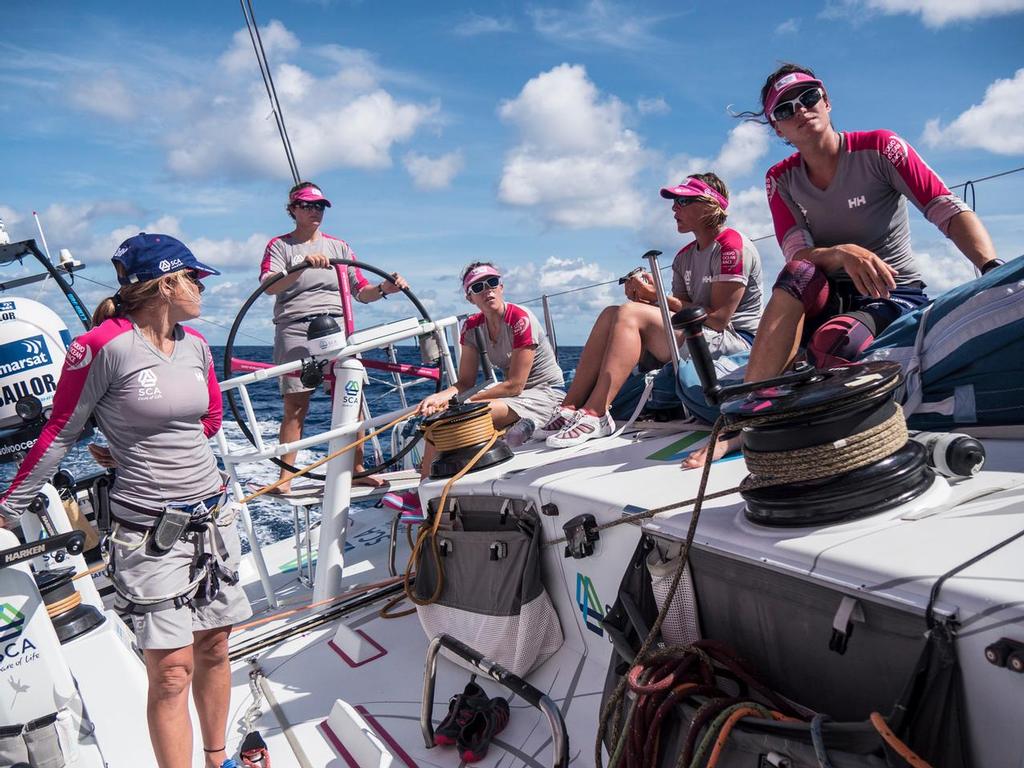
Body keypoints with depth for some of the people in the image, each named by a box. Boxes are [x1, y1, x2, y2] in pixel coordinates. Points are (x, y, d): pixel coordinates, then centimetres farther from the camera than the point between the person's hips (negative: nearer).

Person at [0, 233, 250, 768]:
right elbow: (59, 434, -7)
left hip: (211, 514, 6)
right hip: (148, 528, -6)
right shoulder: (104, 345, -14)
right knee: (172, 672, -3)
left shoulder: (195, 345, 4)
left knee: (214, 648, 16)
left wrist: (148, 450, 5)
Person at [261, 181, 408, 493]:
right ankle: (286, 477, -2)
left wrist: (384, 288, -8)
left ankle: (357, 469, 4)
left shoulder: (339, 246, 19)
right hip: (296, 331, -3)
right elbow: (269, 286, -10)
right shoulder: (280, 245, 9)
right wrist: (304, 264, -24)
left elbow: (362, 292, 13)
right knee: (296, 404, -6)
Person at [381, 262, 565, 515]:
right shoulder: (472, 326, 1)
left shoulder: (521, 320, -19)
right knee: (439, 413, -13)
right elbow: (465, 382, -1)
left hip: (546, 394, -7)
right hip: (513, 393, 7)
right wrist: (439, 397, -23)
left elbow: (514, 385, -22)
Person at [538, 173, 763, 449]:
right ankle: (569, 409, -17)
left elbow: (718, 319, -17)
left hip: (736, 341, -8)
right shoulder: (684, 258, 18)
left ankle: (595, 415, -33)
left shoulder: (733, 245, -8)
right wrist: (645, 298, -9)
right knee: (611, 314, -7)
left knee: (631, 313, -25)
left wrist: (661, 299, -15)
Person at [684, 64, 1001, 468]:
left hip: (897, 295, -2)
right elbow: (797, 256, -11)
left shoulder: (879, 147, -6)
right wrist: (842, 254, -33)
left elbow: (949, 211, -14)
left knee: (833, 339, -35)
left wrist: (995, 269, -31)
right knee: (799, 274, -32)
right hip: (830, 299, 3)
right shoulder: (781, 180, 2)